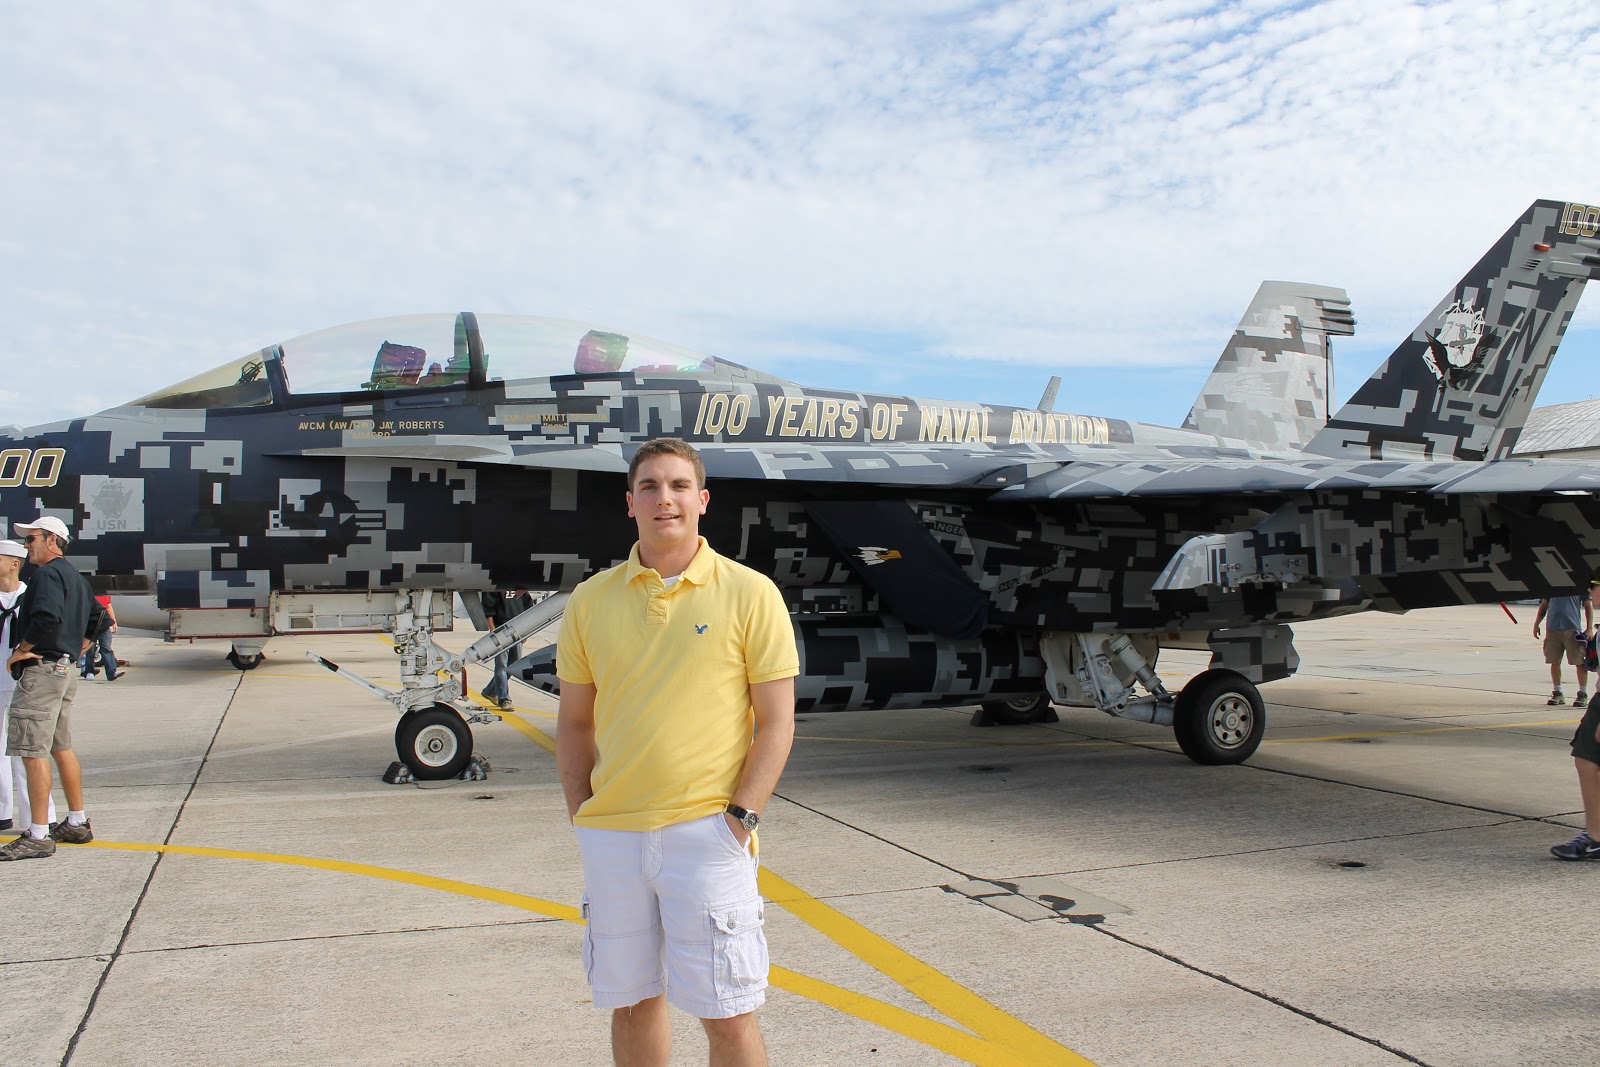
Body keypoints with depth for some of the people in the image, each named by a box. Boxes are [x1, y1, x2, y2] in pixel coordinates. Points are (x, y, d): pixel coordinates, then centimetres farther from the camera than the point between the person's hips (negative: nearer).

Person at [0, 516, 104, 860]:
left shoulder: (48, 573, -13)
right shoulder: (75, 576, 18)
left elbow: (47, 618, -28)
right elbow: (96, 619, 27)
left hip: (41, 669, -10)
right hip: (65, 669, 10)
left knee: (33, 752, -8)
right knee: (62, 748, 16)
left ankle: (38, 836, -7)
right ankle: (78, 823, 22)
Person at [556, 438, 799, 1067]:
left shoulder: (750, 594, -3)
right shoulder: (591, 600, 6)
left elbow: (776, 722, -2)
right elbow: (574, 722, 12)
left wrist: (740, 817, -10)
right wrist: (583, 816, 3)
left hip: (706, 831, -3)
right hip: (610, 836, 4)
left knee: (726, 1013, 2)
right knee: (632, 1003, 15)